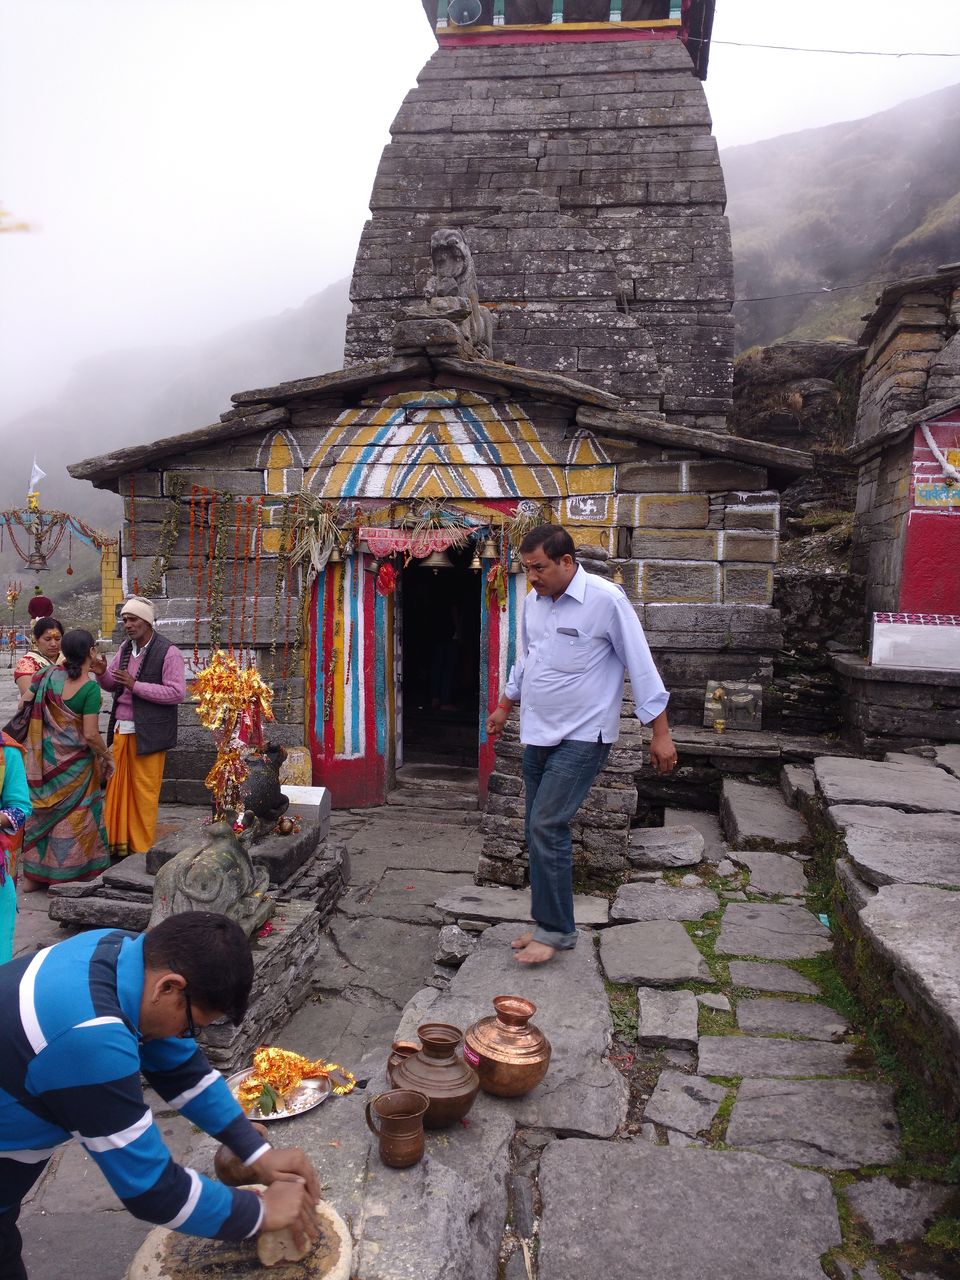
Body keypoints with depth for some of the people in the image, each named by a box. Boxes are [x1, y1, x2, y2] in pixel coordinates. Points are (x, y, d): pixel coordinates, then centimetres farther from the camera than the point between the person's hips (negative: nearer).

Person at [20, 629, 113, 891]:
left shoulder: (50, 675, -5)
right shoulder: (90, 687, -20)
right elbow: (90, 734, -21)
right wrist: (107, 756, -5)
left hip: (45, 756, 6)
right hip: (75, 761, -5)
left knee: (42, 811, 17)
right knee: (72, 816, 8)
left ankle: (33, 876, 27)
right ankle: (62, 878, 15)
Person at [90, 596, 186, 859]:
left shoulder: (168, 652, -10)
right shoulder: (125, 648, 12)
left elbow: (177, 693, -17)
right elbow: (112, 685, 17)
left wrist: (135, 685, -19)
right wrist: (102, 673, -6)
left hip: (147, 733, -6)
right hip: (120, 729, 6)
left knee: (144, 791, 3)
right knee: (117, 787, 7)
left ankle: (142, 849, 14)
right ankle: (117, 842, 18)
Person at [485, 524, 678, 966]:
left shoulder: (606, 599, -15)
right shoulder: (533, 601, 6)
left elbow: (641, 665, -12)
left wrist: (660, 732, -13)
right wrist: (505, 706, 29)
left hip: (582, 736, -7)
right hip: (538, 734, 7)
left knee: (547, 826, -12)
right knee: (540, 830, 9)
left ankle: (555, 930, 2)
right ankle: (548, 924, 22)